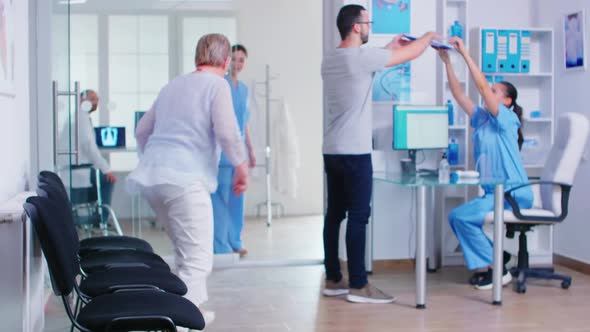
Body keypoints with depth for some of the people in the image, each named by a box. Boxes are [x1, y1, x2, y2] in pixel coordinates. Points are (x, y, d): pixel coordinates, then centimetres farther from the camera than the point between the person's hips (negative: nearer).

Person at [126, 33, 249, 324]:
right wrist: (241, 166, 0)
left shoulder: (172, 85, 22)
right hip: (184, 179, -8)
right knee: (198, 259, -8)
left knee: (186, 249, 22)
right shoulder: (216, 85, 1)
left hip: (151, 178, 8)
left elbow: (142, 131, 29)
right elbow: (227, 132, -13)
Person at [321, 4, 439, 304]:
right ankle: (358, 285, -1)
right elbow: (411, 54, -5)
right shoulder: (362, 57, -14)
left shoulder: (329, 60, 10)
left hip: (331, 152, 9)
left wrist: (390, 46, 34)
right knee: (358, 217, -4)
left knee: (334, 214, 11)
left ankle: (333, 280, 17)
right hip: (355, 153, -8)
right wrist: (429, 36, 15)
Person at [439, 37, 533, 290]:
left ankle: (496, 269, -10)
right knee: (456, 217, 3)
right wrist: (447, 61, 0)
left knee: (463, 217, -19)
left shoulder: (507, 119, -8)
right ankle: (495, 258, 8)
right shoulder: (482, 118, 12)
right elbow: (459, 94, 7)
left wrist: (465, 53, -19)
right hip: (494, 192, 8)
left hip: (513, 194, -8)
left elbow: (482, 86, -18)